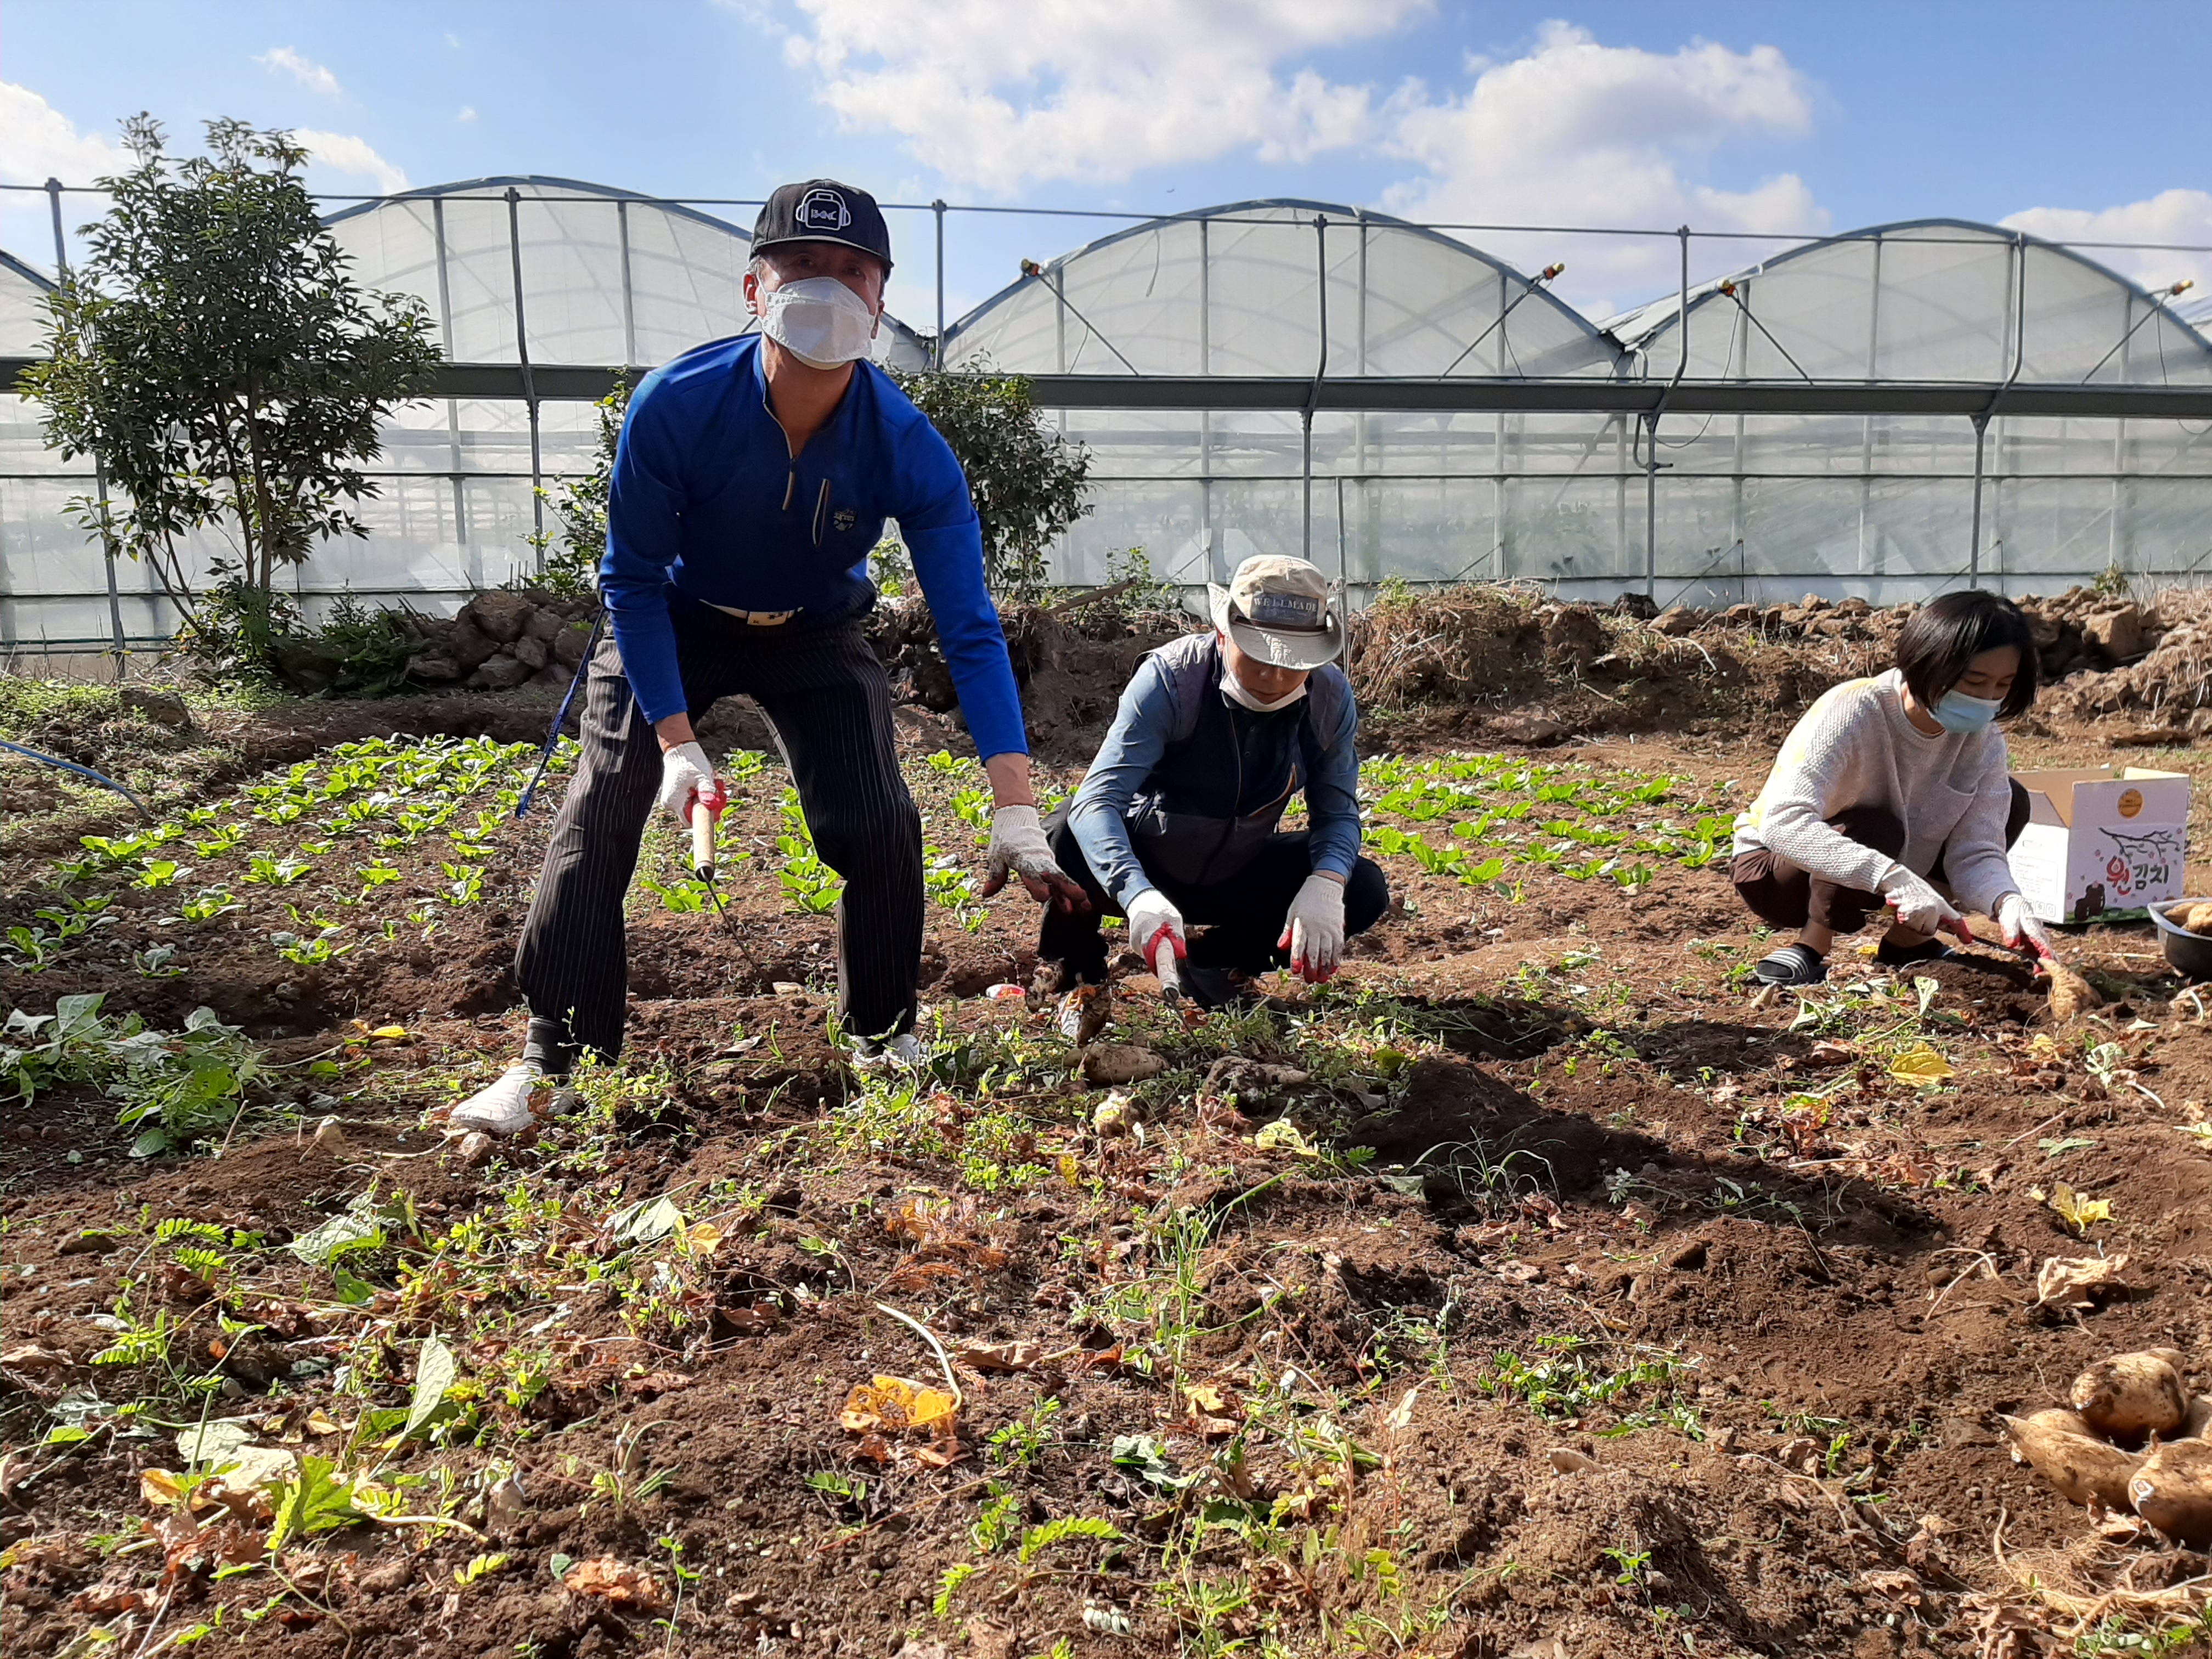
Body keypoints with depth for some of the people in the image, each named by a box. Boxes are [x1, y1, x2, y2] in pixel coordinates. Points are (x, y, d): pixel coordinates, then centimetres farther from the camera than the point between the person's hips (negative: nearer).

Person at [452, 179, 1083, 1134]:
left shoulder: (908, 448, -28)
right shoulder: (675, 407, -30)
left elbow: (970, 631, -28)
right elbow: (634, 581, -18)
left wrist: (1017, 816, -35)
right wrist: (676, 744, -24)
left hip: (816, 635, 1)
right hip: (675, 624, 0)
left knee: (882, 827, -14)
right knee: (599, 813, -13)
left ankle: (884, 1037, 10)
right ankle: (553, 1060, 0)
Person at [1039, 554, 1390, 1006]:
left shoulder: (1331, 697, -14)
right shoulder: (1170, 679, -26)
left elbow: (1337, 813, -9)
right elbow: (1098, 799, -35)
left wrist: (1324, 886, -32)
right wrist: (1139, 895, -53)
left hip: (1237, 877, 4)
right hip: (1145, 867, -3)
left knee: (1363, 891, -18)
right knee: (1069, 833, -35)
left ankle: (1216, 957, 5)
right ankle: (1076, 968, -4)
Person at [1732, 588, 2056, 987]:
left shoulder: (1983, 741, -11)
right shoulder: (1854, 713, -30)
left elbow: (1976, 851, -16)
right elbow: (1783, 821, -43)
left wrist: (2007, 902, -39)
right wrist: (1895, 877, -51)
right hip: (1775, 867, -6)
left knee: (2010, 802, -6)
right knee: (1874, 828, -35)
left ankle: (1907, 942, 2)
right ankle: (1810, 949, -14)